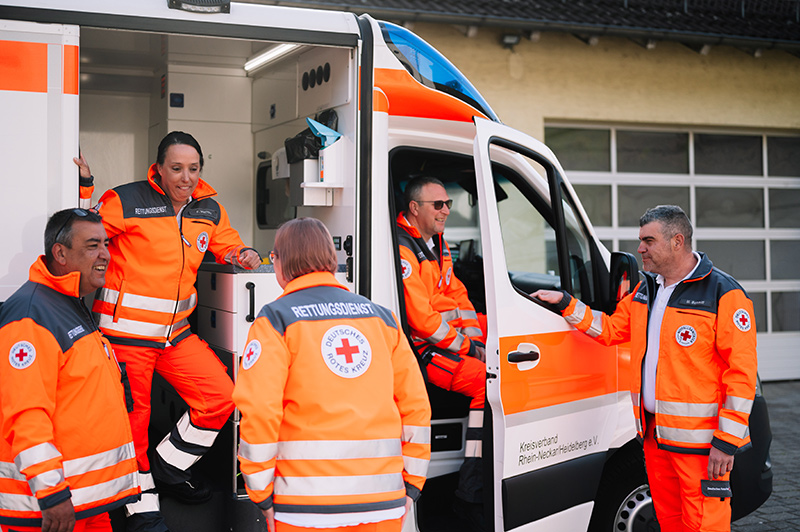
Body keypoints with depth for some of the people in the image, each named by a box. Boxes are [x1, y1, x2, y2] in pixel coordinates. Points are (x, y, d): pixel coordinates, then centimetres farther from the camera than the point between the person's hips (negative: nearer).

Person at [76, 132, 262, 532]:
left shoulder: (209, 210, 7)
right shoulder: (126, 201, -10)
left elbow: (228, 247, 22)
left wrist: (243, 255, 3)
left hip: (176, 331, 6)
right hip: (125, 330, -5)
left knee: (220, 396, 1)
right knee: (132, 416, 3)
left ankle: (167, 467, 22)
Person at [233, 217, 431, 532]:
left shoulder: (276, 319, -1)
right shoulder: (380, 317, 13)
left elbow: (259, 411, -10)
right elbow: (415, 403, 10)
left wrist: (261, 495, -1)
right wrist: (411, 484, 16)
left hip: (308, 507, -4)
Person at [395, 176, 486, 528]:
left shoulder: (437, 245, 18)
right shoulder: (402, 250, -13)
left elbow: (458, 297, 20)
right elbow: (421, 319, -19)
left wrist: (476, 341, 5)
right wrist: (466, 348, -12)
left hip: (450, 347, 9)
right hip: (420, 353, -9)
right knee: (486, 379, -25)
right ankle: (470, 494, -20)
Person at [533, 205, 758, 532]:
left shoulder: (724, 294, -11)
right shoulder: (645, 291, 13)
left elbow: (741, 373, -14)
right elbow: (610, 329, 23)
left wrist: (727, 441, -17)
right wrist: (565, 303, 12)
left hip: (700, 441, -7)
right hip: (654, 433, 7)